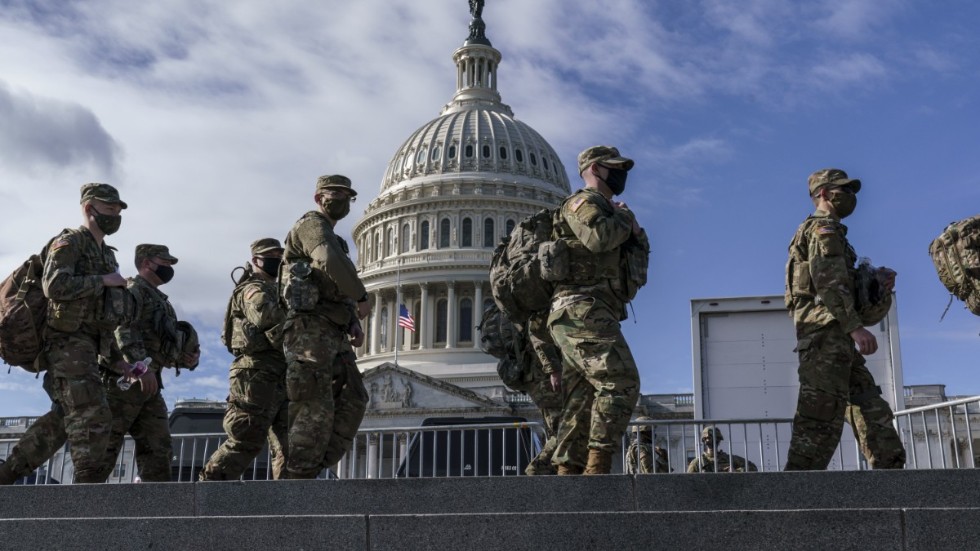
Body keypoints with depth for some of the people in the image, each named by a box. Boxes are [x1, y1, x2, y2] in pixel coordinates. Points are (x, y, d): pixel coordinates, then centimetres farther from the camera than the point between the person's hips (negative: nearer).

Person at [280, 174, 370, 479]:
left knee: (352, 400, 2)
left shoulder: (334, 241, 31)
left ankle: (310, 470, 2)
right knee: (317, 408, -13)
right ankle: (298, 478, -10)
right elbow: (331, 260, -23)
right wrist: (362, 297, -12)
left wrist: (355, 325, 11)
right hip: (309, 329, -10)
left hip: (332, 334, 10)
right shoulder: (312, 224, 0)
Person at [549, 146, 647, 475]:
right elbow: (599, 237, -21)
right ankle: (597, 468, -20)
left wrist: (634, 232, 6)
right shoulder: (583, 202, 0)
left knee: (581, 402, 5)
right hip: (583, 309, -10)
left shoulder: (607, 211, 30)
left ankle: (567, 473, 3)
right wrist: (625, 220, -2)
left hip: (576, 318, 10)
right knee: (621, 382, -16)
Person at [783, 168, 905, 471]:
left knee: (871, 409, 9)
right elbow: (828, 281, -17)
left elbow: (845, 282, 26)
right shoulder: (823, 227, -4)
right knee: (822, 414, -15)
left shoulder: (828, 231, 28)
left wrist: (877, 279, 9)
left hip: (836, 335, 11)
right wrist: (855, 327, -23)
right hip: (825, 331, -11)